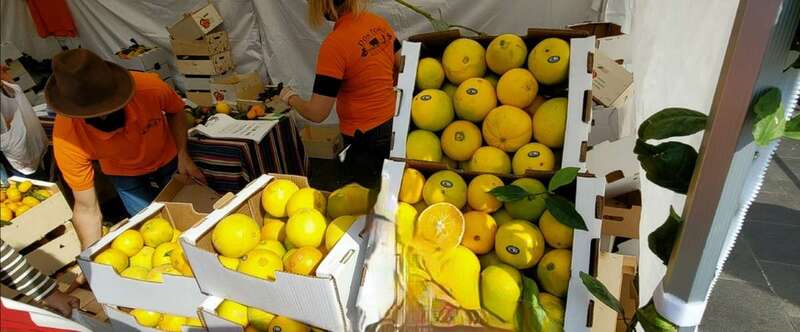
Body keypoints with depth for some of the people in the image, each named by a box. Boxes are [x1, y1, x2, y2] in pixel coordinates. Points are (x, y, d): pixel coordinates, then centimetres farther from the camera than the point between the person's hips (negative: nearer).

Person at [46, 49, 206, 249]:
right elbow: (86, 208, -28)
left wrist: (183, 155, -21)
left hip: (168, 159, 1)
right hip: (125, 174, -1)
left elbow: (175, 112, -13)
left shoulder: (149, 87, -39)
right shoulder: (67, 136, -36)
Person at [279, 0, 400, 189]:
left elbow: (317, 113, -20)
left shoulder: (334, 44, -24)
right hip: (393, 124, 7)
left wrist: (290, 97, -1)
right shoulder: (379, 22, -3)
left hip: (364, 138, -7)